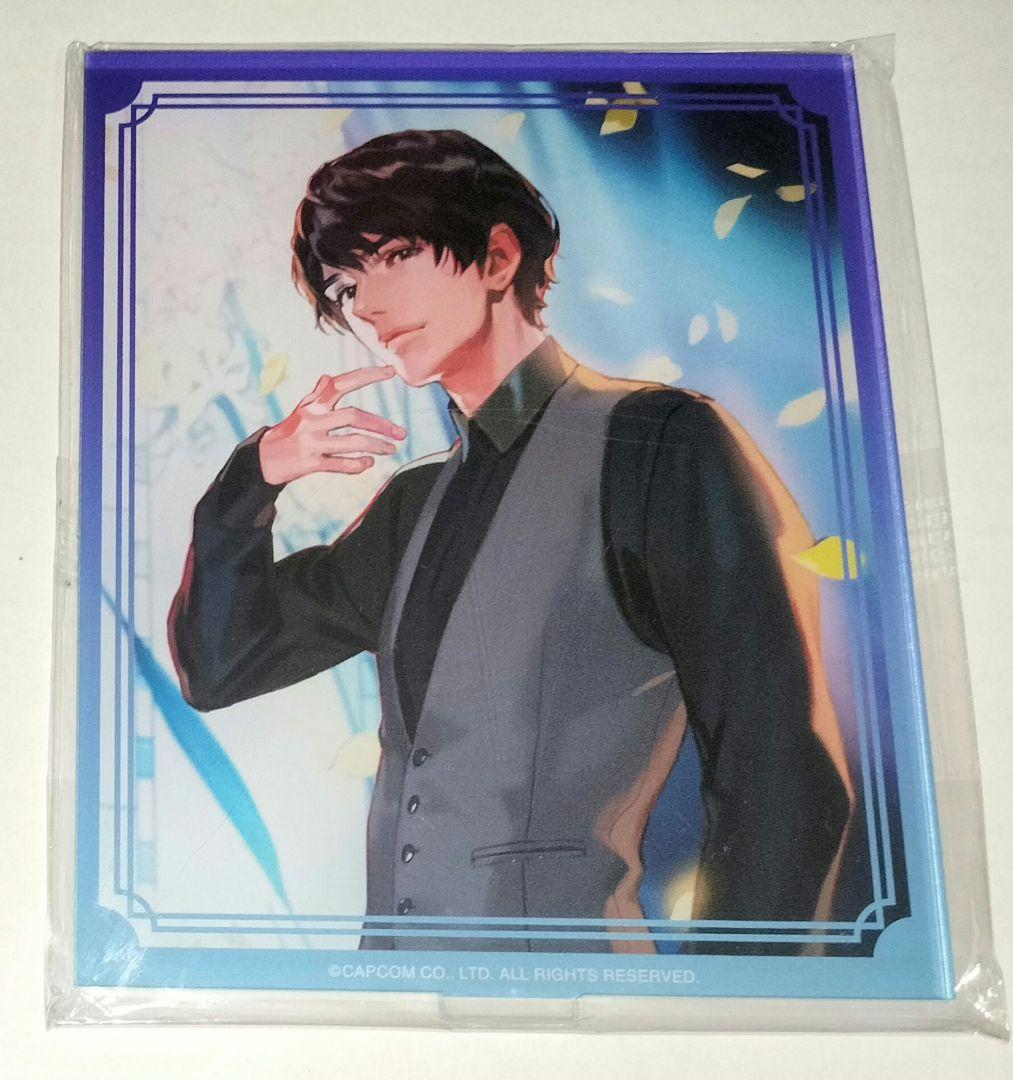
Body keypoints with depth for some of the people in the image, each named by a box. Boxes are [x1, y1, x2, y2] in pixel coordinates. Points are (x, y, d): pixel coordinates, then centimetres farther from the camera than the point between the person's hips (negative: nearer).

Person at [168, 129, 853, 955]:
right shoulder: (415, 505, 18)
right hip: (393, 954, 7)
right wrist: (257, 475, 3)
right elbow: (219, 668, 18)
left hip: (567, 954, -7)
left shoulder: (659, 444, -5)